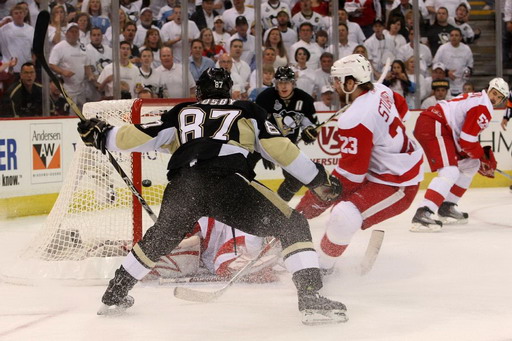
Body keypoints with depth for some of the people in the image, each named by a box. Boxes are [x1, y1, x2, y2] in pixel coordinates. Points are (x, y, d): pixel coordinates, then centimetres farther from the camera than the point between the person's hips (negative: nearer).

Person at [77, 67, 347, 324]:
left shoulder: (181, 113, 31)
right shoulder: (247, 110, 27)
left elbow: (143, 136, 27)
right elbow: (280, 149, 19)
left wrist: (102, 136, 41)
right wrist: (318, 179, 25)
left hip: (181, 186, 3)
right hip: (227, 184, -3)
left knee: (160, 238, 31)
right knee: (293, 226, 9)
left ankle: (114, 296, 42)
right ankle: (311, 300, -7)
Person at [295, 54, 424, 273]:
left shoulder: (354, 120, -29)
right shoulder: (381, 91, -3)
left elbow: (350, 174, -26)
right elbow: (402, 109, 20)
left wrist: (311, 203, -20)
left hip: (397, 184, -11)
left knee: (344, 217, -25)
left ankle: (322, 264, -3)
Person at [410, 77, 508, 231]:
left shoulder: (476, 98, 21)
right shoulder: (483, 108, -12)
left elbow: (469, 136, 26)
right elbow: (467, 141, -15)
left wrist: (481, 157, 19)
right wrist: (484, 158, 2)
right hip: (432, 126, -11)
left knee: (470, 165, 21)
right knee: (450, 172, -24)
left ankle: (446, 207, 21)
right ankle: (421, 215, -36)